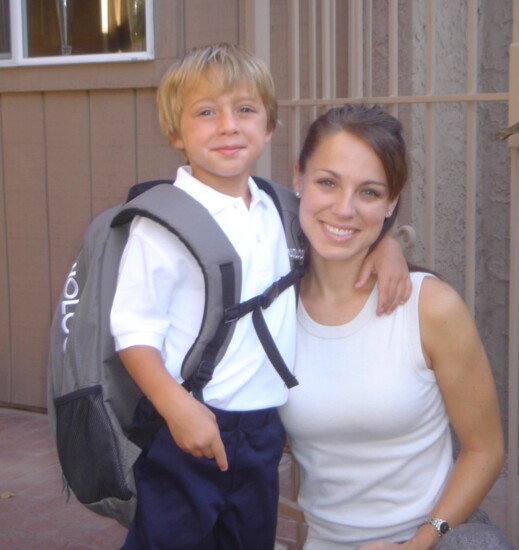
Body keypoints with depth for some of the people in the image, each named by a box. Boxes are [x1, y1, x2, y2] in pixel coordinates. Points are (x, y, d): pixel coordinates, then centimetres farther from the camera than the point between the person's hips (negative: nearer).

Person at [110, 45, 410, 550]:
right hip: (185, 432, -6)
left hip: (261, 434, 6)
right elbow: (133, 328, -15)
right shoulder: (165, 220, -13)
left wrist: (384, 242, 4)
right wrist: (177, 406, -27)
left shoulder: (275, 211, 6)